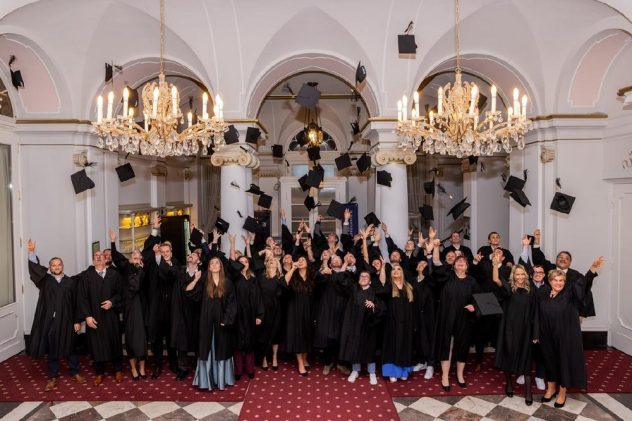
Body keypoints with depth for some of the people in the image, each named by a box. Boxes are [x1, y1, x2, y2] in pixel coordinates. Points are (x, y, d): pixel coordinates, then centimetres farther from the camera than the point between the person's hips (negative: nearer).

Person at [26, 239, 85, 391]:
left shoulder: (71, 282, 2)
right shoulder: (45, 280, 5)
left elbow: (76, 303, 1)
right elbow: (35, 268, -13)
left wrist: (77, 321, -4)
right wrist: (31, 252, -29)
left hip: (66, 321, -1)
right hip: (49, 321, 1)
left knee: (70, 348, 9)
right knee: (51, 350, 9)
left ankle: (75, 372, 23)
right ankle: (52, 377, 21)